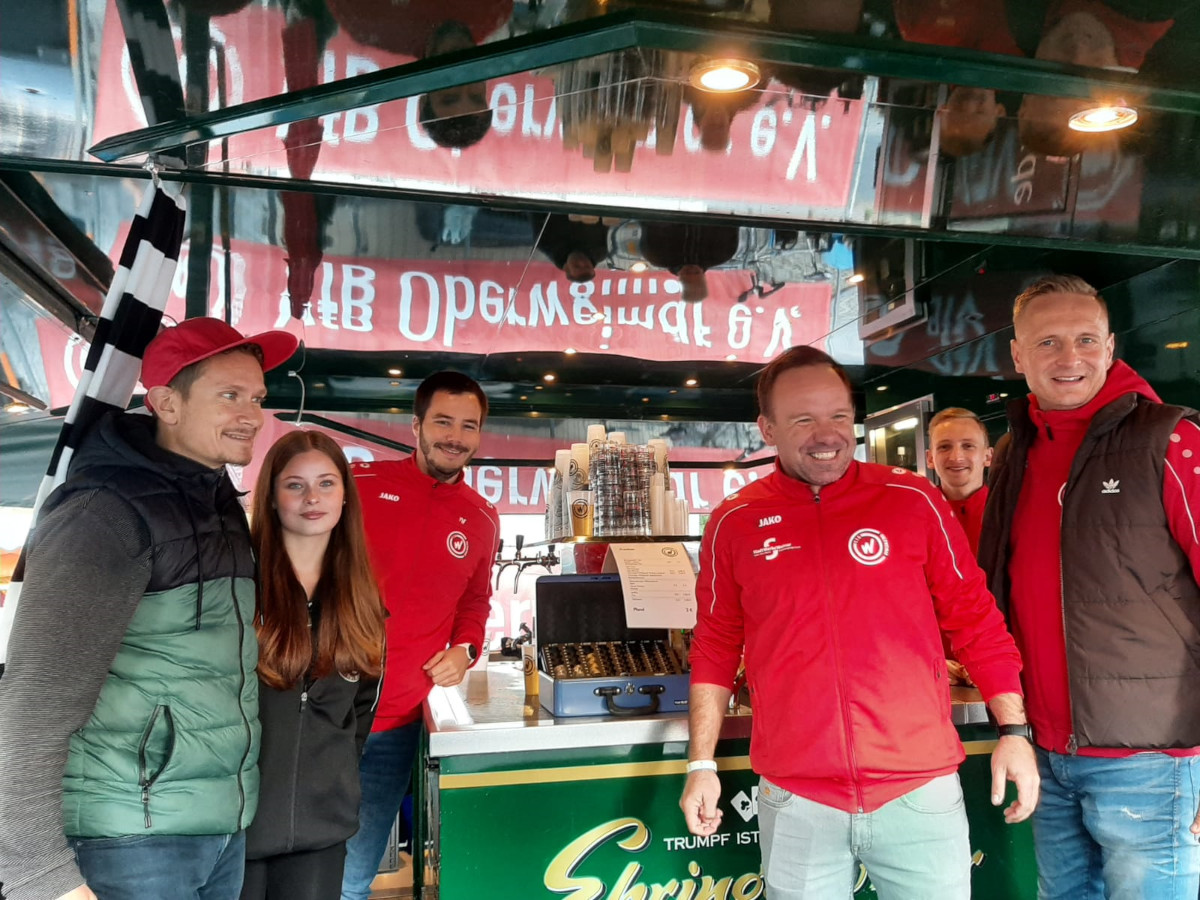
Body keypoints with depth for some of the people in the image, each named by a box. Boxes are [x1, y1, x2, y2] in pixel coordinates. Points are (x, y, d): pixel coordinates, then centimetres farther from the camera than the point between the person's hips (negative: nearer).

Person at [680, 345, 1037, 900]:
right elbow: (715, 649, 7)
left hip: (920, 791, 0)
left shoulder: (913, 501, -1)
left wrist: (1013, 731, 0)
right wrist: (701, 763, 4)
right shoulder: (734, 523, 0)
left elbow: (976, 620, 4)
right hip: (795, 801, 1)